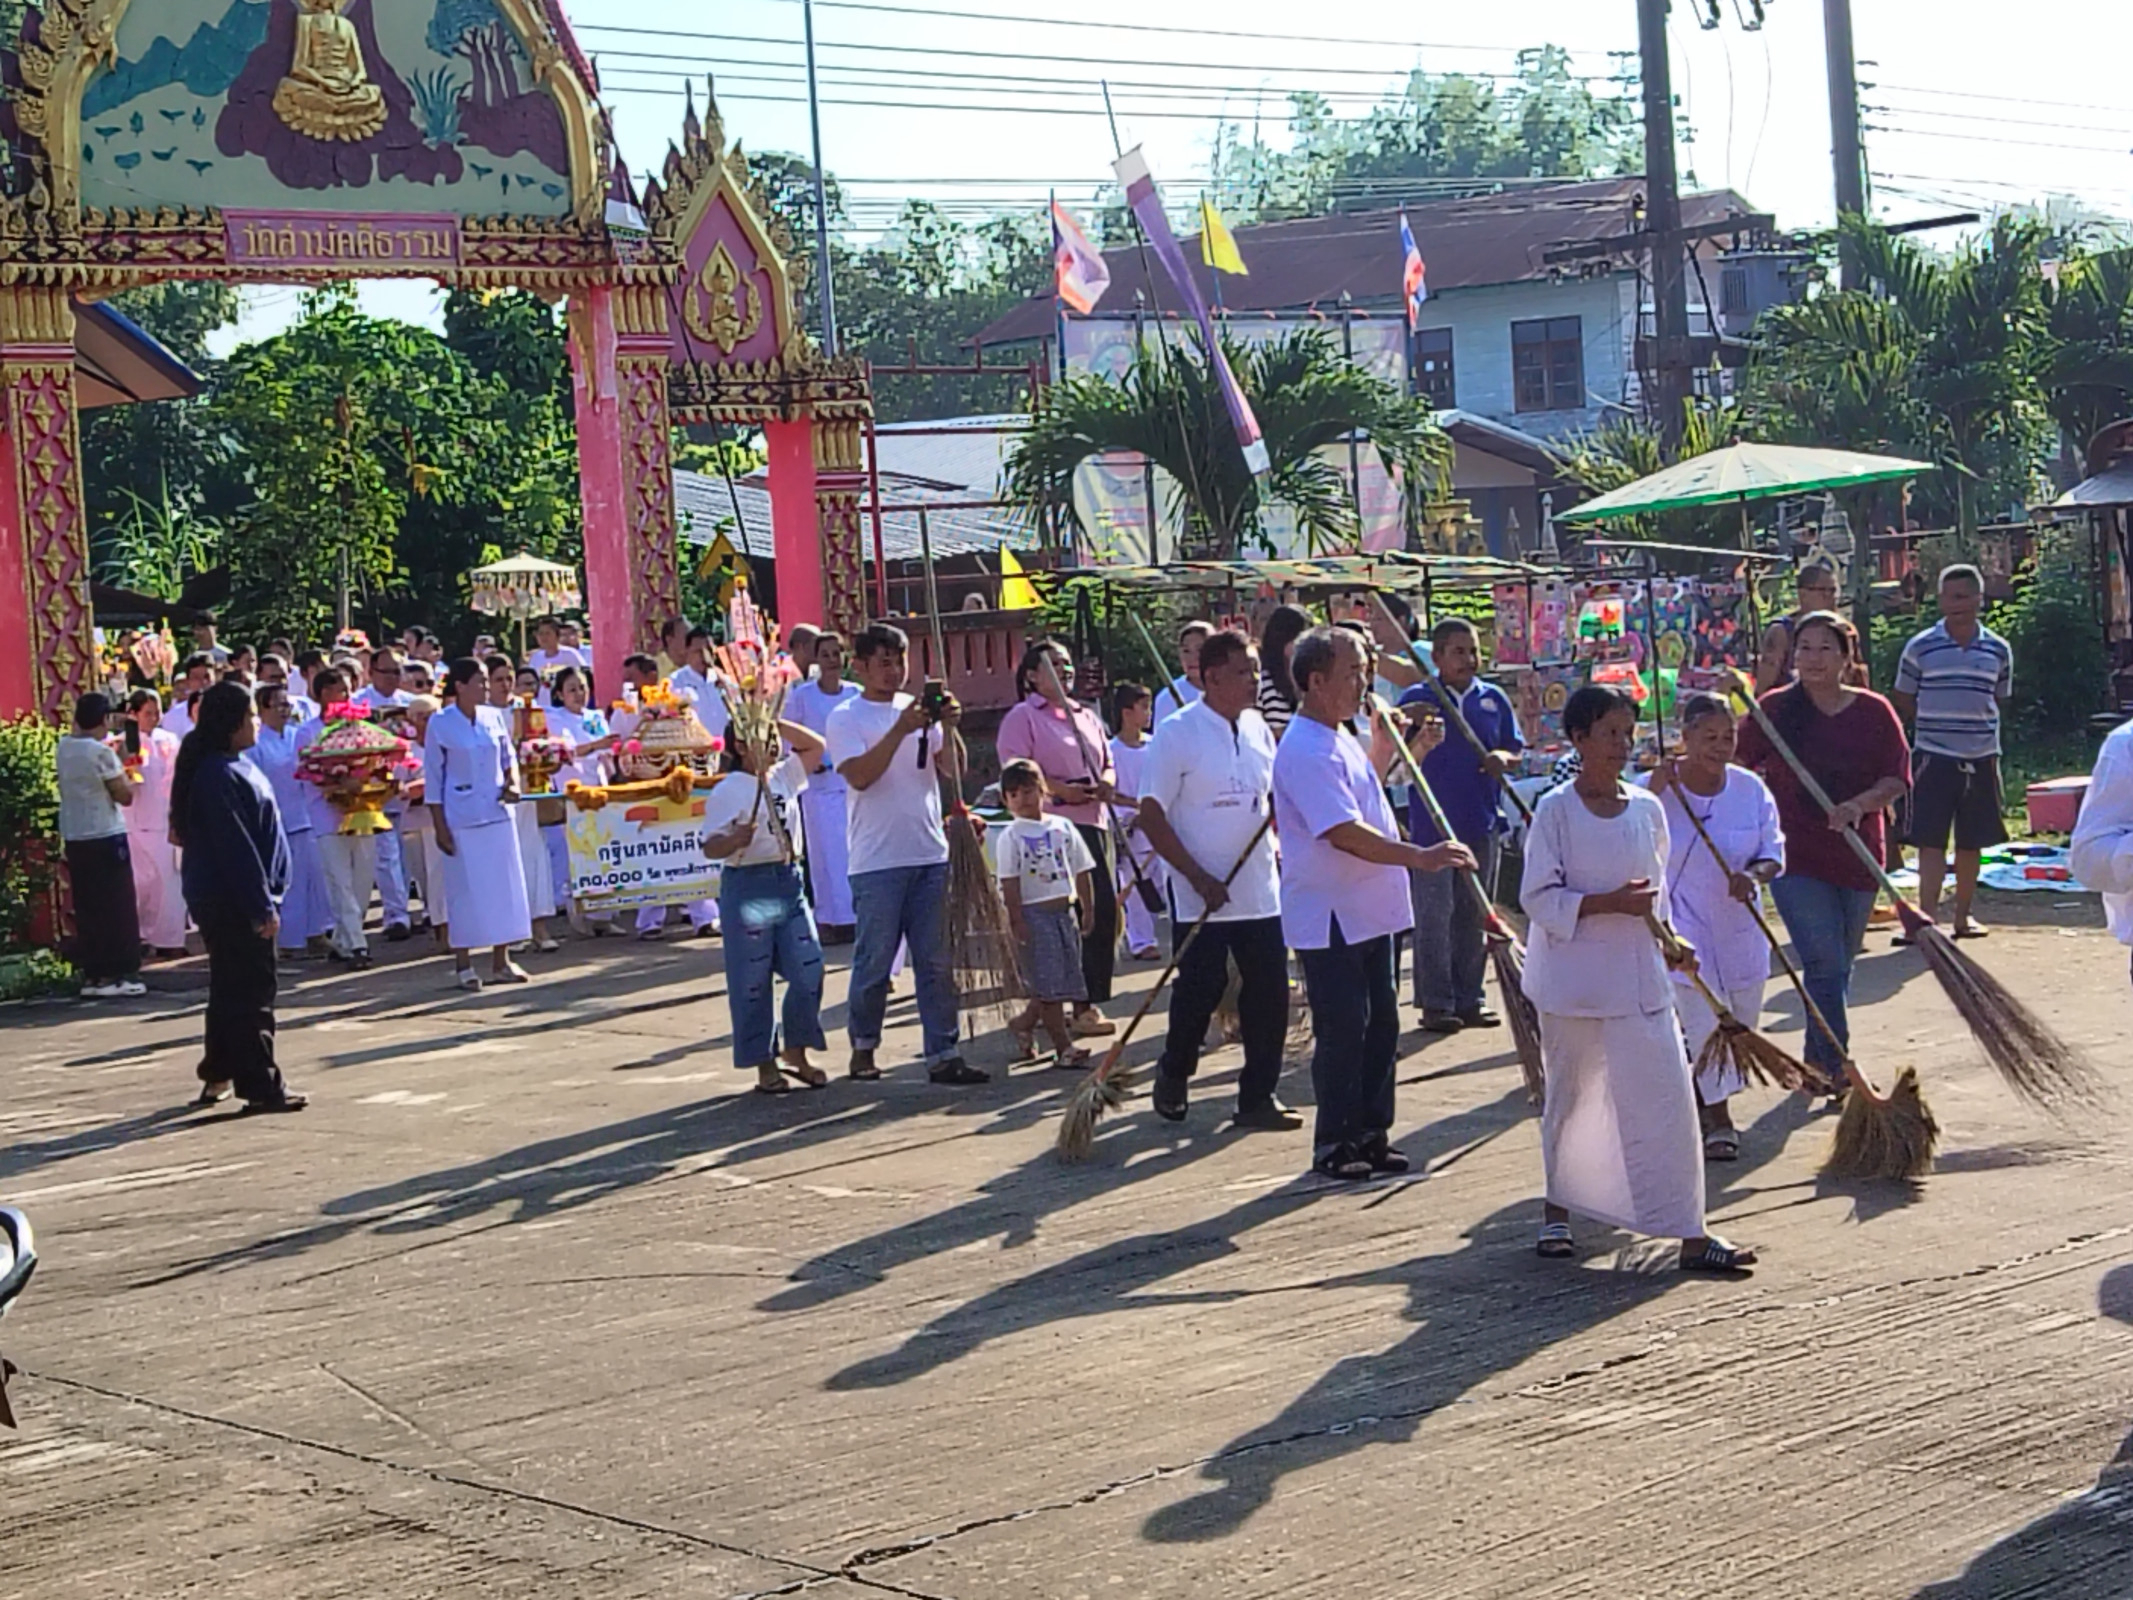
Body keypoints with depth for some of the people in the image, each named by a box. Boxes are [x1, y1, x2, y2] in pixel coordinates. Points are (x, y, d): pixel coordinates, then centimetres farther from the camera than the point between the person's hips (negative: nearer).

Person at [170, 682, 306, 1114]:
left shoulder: (231, 767, 12)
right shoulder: (220, 775, -20)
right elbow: (235, 847, -23)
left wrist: (265, 899, 19)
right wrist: (262, 905, -21)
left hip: (230, 900, 11)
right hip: (233, 901, -11)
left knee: (232, 988, 18)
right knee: (251, 992, -5)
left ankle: (218, 1075, 28)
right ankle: (260, 1086, -1)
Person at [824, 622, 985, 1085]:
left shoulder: (920, 710, 12)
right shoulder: (846, 718, -2)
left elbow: (954, 772, 6)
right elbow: (860, 776, -17)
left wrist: (949, 728, -10)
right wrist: (901, 729, -21)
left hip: (930, 855, 5)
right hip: (877, 860, -5)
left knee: (937, 962, 4)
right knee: (874, 960, 2)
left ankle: (942, 1054, 6)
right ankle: (863, 1046, 20)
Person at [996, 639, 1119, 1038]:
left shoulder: (1086, 716, 22)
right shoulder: (1022, 717, 0)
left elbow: (1107, 762, 26)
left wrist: (1105, 783, 3)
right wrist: (1061, 790, -20)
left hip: (1093, 823, 7)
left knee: (1103, 911, 3)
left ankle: (1089, 1002, 13)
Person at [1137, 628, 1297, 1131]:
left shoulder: (1257, 728, 8)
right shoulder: (1177, 733, -10)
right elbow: (1151, 816, -11)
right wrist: (1200, 879, -15)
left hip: (1261, 893, 5)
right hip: (1200, 898, -5)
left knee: (1269, 994, 2)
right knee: (1199, 992, 2)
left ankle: (1258, 1096, 13)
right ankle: (1172, 1078, 27)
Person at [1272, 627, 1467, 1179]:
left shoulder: (1339, 739, 13)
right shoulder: (1306, 750, -20)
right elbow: (1345, 833, -28)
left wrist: (1384, 746, 21)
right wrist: (1419, 856, -31)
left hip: (1368, 913, 10)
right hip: (1328, 919, -10)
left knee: (1379, 1024, 13)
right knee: (1342, 1030, -4)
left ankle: (1370, 1134, 22)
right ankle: (1334, 1144, 6)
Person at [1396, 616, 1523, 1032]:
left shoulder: (1493, 699, 9)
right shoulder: (1418, 699, -2)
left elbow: (1515, 750, 15)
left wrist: (1504, 758, -8)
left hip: (1482, 823, 4)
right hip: (1432, 822, -4)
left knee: (1475, 915, 10)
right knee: (1434, 915, -3)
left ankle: (1470, 999, 18)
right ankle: (1436, 1003, 3)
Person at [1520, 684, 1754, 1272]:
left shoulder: (1647, 808, 6)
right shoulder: (1556, 810, -8)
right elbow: (1539, 897, -12)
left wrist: (1665, 940, 3)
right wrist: (1610, 902, -21)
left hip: (1639, 975, 4)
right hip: (1573, 976, -3)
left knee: (1665, 1096, -3)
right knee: (1570, 1096, 10)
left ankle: (1689, 1233, -3)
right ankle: (1557, 1212, 29)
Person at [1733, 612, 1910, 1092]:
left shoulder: (1873, 711, 0)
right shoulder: (1774, 709, -2)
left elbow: (1897, 778, -3)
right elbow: (1740, 764, 5)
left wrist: (1860, 805, -20)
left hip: (1857, 857, 3)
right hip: (1796, 858, -3)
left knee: (1837, 966, 15)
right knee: (1825, 964, -12)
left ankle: (1817, 1060, 32)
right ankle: (1838, 1069, -8)